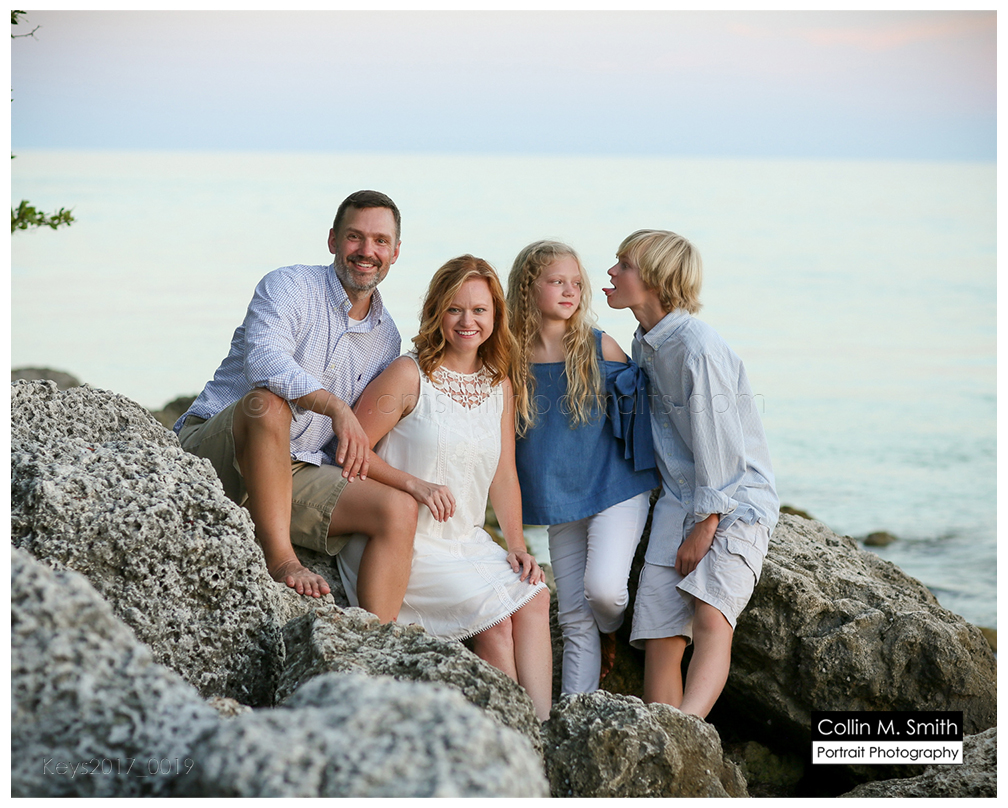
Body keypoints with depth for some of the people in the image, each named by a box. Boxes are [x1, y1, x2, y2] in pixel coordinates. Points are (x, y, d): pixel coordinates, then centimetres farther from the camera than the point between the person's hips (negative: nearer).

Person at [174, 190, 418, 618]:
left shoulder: (387, 339, 14)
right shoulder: (290, 286, -6)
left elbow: (367, 432, 22)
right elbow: (263, 359, -27)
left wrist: (354, 454, -1)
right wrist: (335, 406, -40)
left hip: (295, 472, 6)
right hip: (215, 449, -5)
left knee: (399, 508, -16)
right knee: (268, 401, -38)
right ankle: (279, 559, -35)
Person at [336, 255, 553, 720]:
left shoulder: (499, 386, 11)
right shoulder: (409, 375, -9)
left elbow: (504, 474, 11)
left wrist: (516, 545, 0)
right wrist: (417, 485, -21)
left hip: (465, 539, 6)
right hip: (405, 542, -6)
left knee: (533, 597, -17)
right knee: (495, 615, -21)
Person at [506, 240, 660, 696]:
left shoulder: (600, 347, -3)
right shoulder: (514, 360, 0)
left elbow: (636, 400, 7)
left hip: (615, 489, -2)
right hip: (560, 504, 2)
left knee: (602, 588, -21)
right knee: (575, 619, 3)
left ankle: (613, 631, 13)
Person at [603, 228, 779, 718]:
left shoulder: (698, 349, -17)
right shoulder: (644, 345, 11)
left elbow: (718, 445, -16)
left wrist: (705, 528, -13)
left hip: (737, 499, -7)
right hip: (678, 498, 7)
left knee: (711, 618, -26)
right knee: (660, 635, -6)